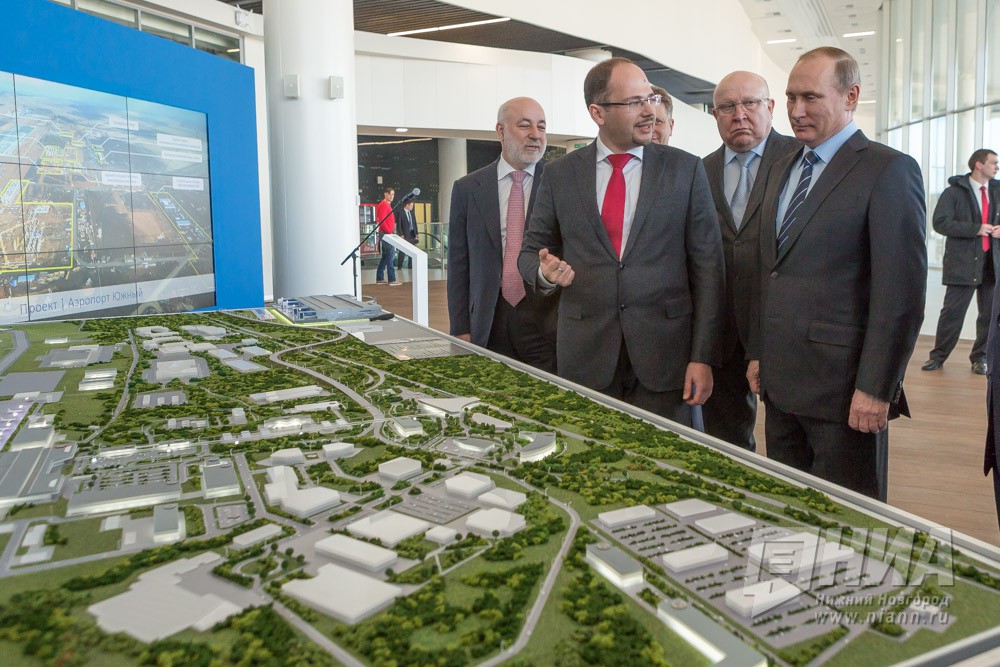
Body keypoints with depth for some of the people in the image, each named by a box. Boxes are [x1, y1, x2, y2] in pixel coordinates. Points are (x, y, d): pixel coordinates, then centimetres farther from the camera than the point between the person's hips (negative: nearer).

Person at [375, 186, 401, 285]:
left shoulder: (387, 205, 19)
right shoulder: (384, 205, -12)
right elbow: (381, 220, -21)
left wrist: (391, 231, 15)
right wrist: (389, 232, -18)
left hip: (387, 234, 10)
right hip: (386, 234, -10)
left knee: (385, 257, 12)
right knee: (390, 257, -8)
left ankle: (379, 278, 15)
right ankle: (392, 280, -6)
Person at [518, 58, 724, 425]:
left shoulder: (685, 169, 2)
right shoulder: (560, 174, 5)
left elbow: (707, 266, 0)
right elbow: (530, 251, 13)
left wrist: (703, 356, -6)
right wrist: (545, 271, -12)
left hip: (664, 354, -1)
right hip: (585, 354, 1)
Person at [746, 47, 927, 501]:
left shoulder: (889, 170, -9)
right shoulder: (782, 170, 14)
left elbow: (901, 293, -14)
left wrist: (875, 389, -17)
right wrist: (758, 353, 14)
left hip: (843, 389, -7)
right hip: (780, 380, 7)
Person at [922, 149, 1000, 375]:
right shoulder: (954, 192, -2)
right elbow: (940, 222, -12)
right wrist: (975, 229, -17)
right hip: (963, 262, -4)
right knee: (952, 311, 0)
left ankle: (980, 357, 19)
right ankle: (938, 356, 10)